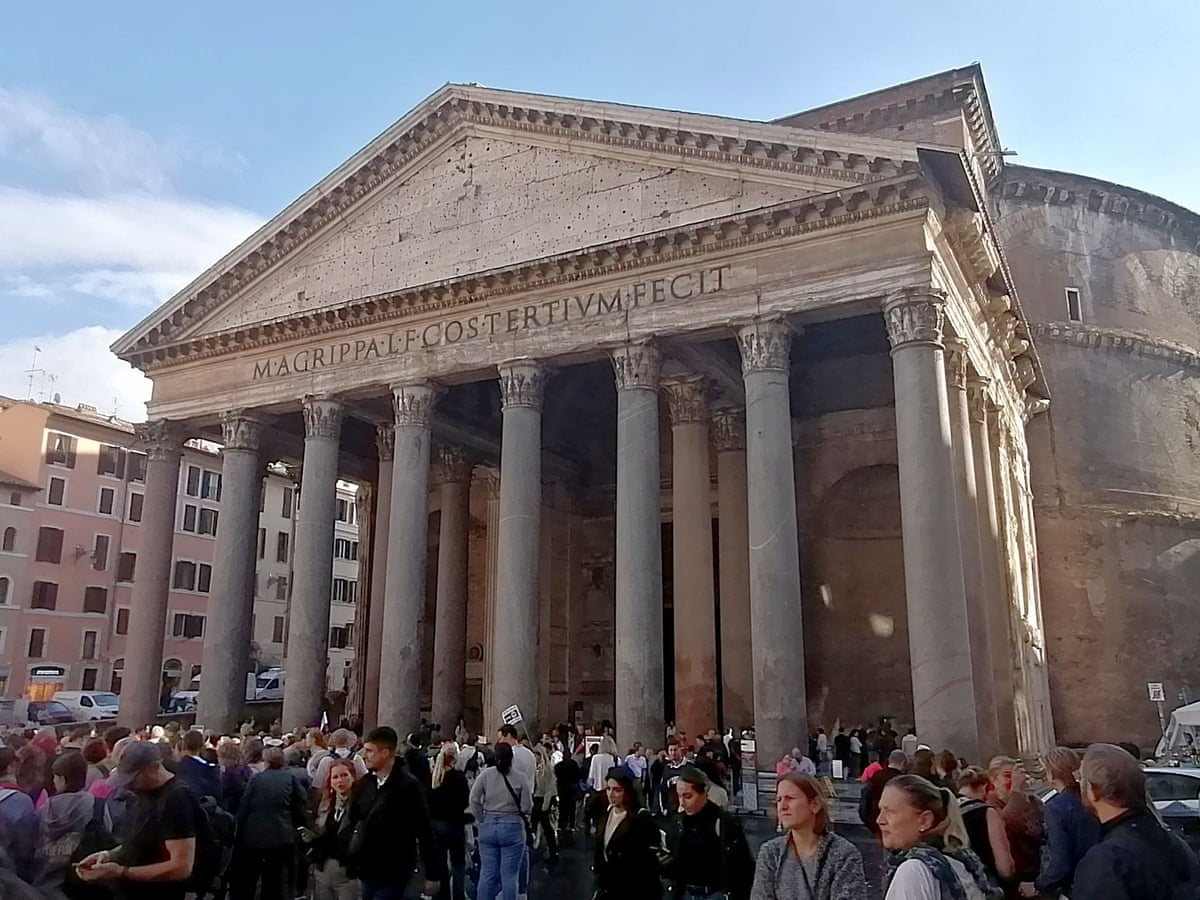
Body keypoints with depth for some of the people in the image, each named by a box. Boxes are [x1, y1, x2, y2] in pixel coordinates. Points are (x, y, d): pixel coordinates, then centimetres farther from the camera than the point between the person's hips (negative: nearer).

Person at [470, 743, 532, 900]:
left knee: (487, 873, 11)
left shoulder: (485, 775, -3)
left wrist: (482, 820, 7)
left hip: (488, 827, 2)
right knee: (510, 875, 5)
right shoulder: (521, 778, -7)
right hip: (513, 828, -2)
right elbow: (527, 807, -5)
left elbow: (474, 800, -3)